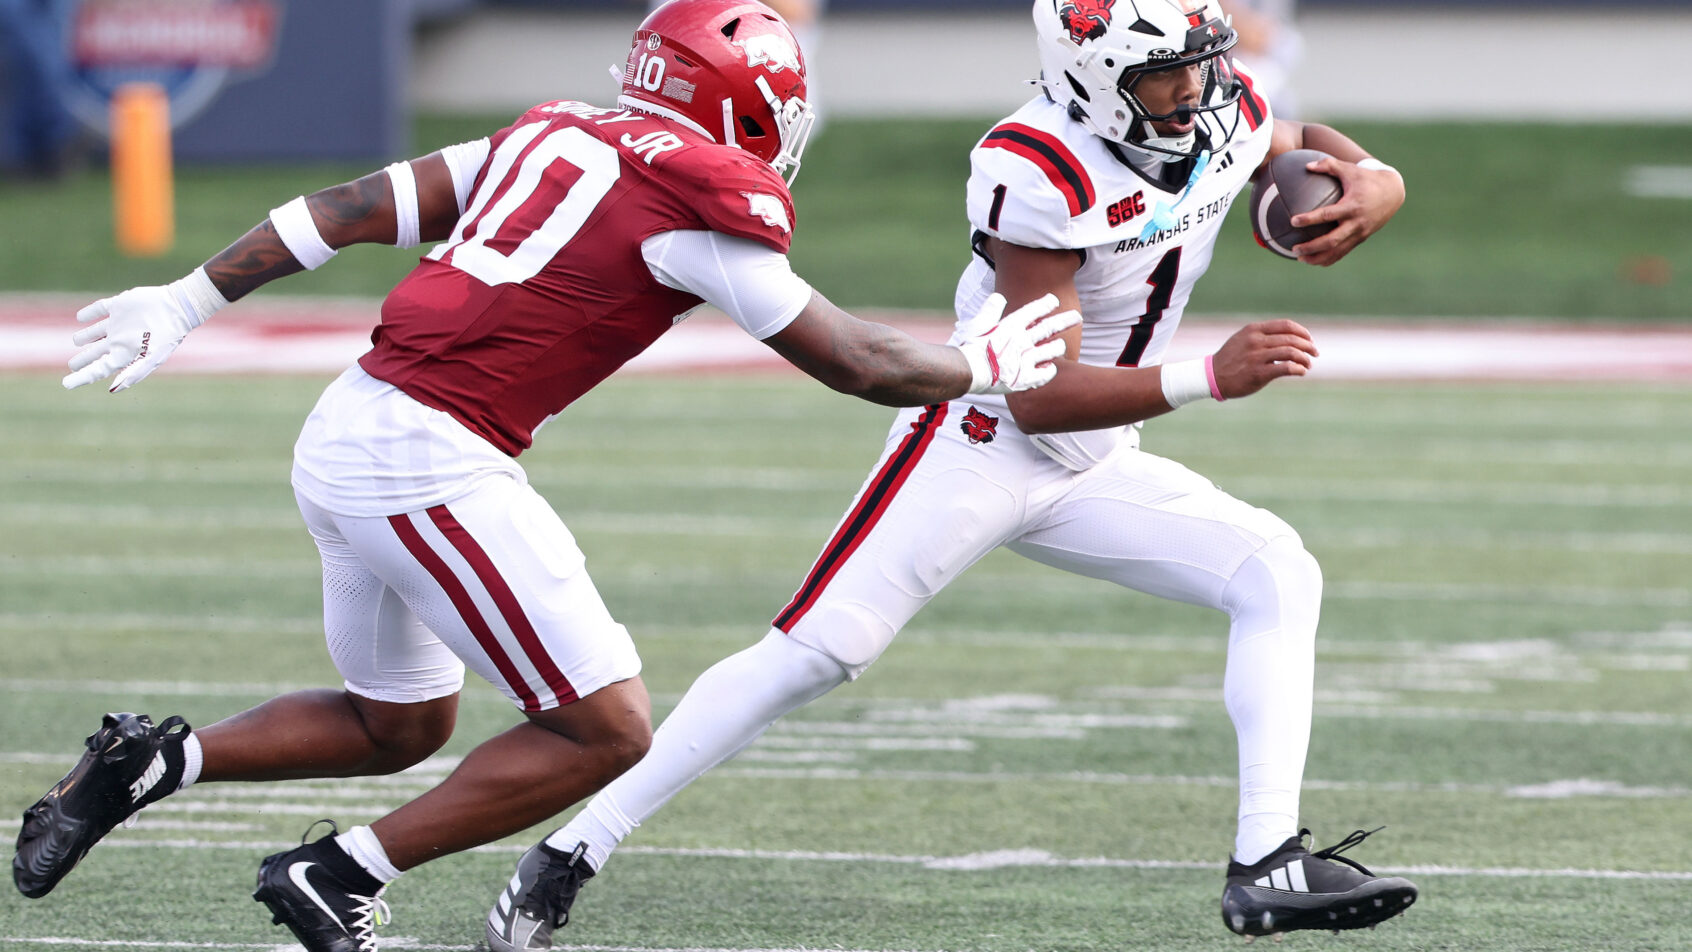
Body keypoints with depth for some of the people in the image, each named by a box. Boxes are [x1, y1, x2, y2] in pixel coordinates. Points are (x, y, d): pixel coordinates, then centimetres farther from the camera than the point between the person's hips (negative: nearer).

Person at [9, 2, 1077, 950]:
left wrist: (187, 302, 20)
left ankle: (151, 759, 13)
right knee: (608, 729, -1)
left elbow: (351, 209, 15)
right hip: (430, 466, -9)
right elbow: (852, 362, 1)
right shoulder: (699, 199, -7)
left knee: (401, 725, 26)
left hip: (343, 437, 9)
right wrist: (984, 368, 19)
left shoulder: (557, 138, 16)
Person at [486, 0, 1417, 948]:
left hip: (1095, 468, 7)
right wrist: (1212, 378, -38)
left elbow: (1306, 146, 18)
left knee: (1278, 576, -10)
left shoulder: (1226, 115, -6)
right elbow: (1038, 396, -28)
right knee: (811, 656, -13)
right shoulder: (1040, 171, -27)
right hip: (977, 442, -7)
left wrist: (1369, 183, -8)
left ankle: (1268, 867, -15)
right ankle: (565, 859, -7)